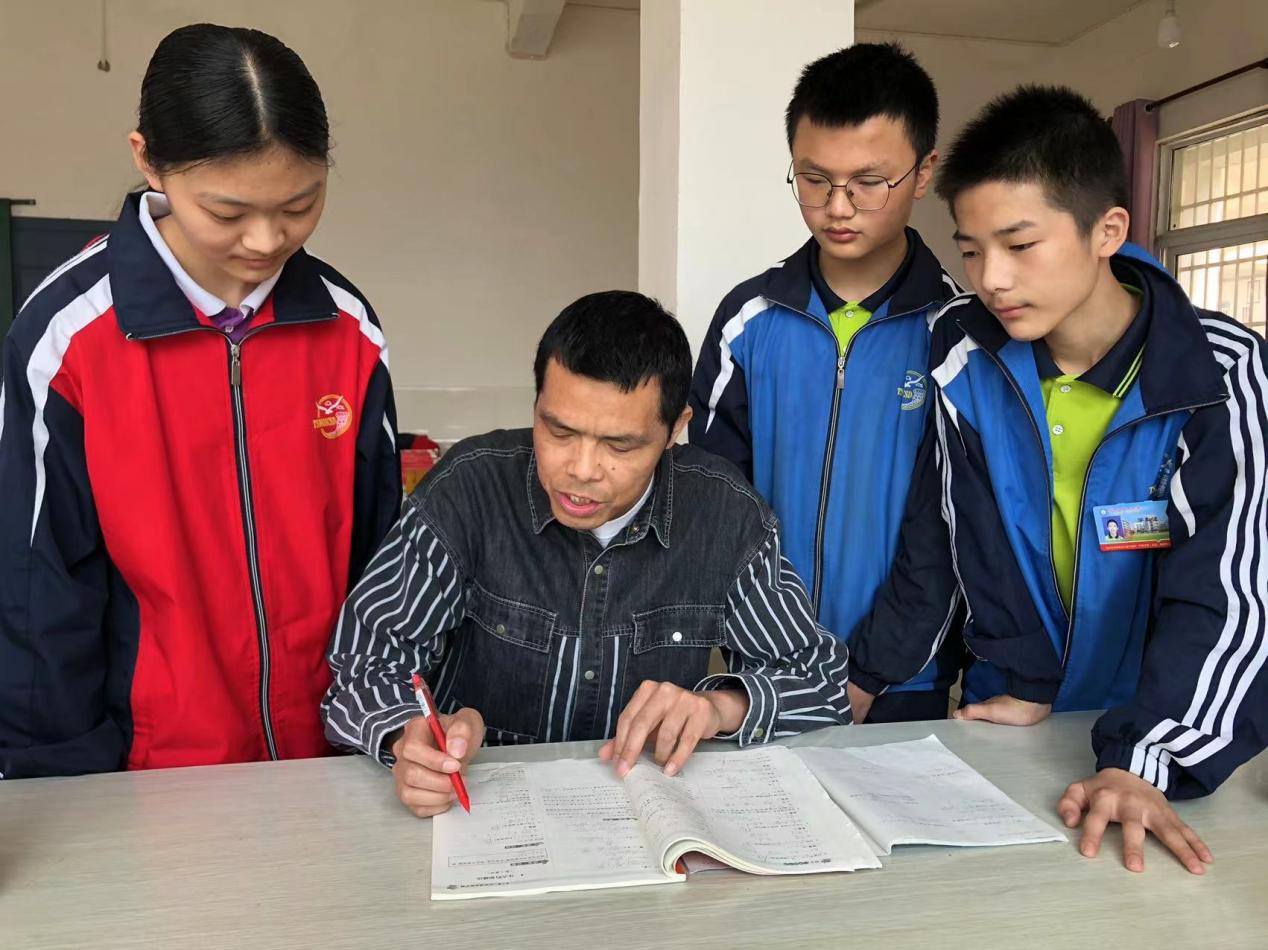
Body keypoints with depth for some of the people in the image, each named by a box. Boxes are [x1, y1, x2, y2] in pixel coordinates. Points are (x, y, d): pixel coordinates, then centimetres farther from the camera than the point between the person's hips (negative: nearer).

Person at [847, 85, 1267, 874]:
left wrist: (1144, 762, -29)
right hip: (1005, 722, 2)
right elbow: (938, 544, -1)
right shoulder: (968, 356, -8)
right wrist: (864, 683, -4)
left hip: (1182, 746, -1)